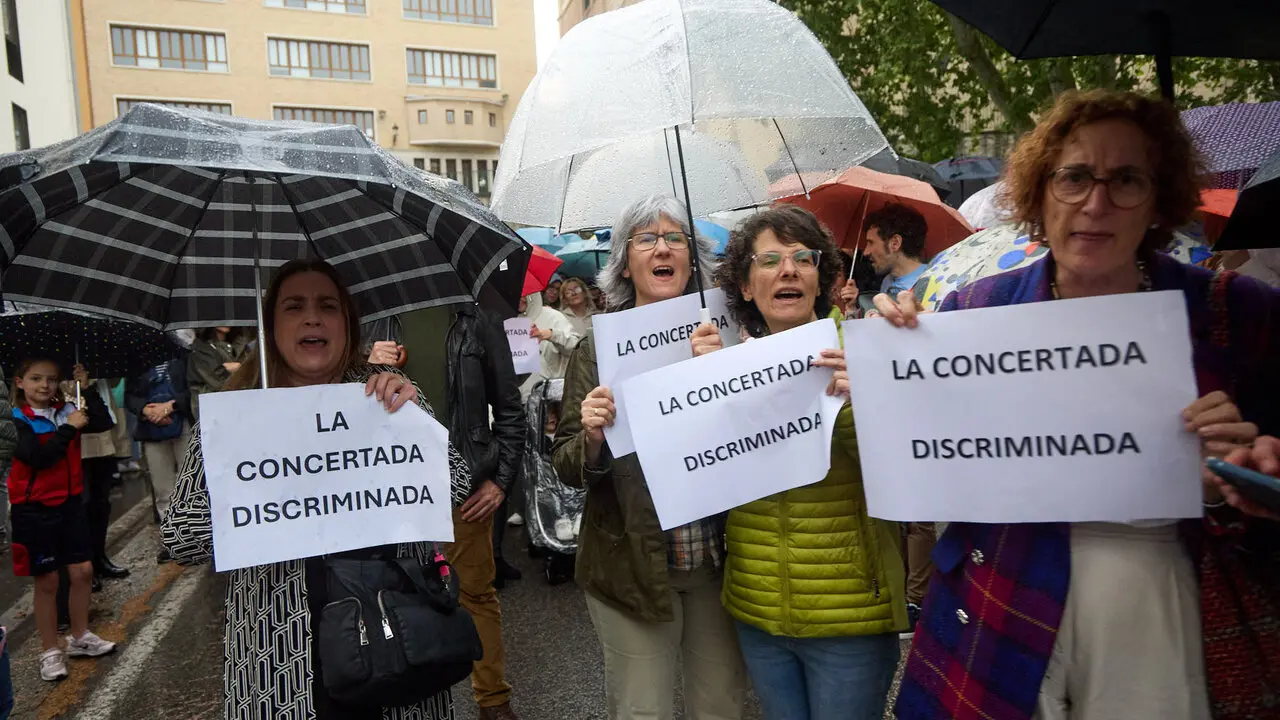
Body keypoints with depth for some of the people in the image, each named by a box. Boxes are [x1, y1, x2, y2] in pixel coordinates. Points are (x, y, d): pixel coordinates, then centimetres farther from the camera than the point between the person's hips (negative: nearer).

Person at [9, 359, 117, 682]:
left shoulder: (66, 410, 3)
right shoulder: (16, 420, -10)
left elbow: (103, 423, -9)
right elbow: (38, 457, -23)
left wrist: (87, 389, -12)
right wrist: (69, 428, -21)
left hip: (70, 503, 4)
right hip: (35, 510, -4)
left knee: (83, 571, 9)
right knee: (47, 581, 4)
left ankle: (80, 637, 28)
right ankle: (51, 651, 18)